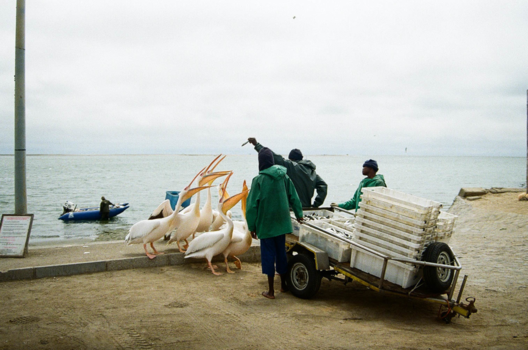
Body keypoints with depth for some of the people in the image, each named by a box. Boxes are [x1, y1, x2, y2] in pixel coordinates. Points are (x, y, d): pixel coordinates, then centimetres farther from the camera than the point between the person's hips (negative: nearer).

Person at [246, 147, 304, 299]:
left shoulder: (259, 180, -13)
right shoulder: (284, 176, 1)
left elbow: (252, 205, -12)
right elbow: (293, 197, 9)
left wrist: (252, 226, -4)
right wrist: (298, 214, 21)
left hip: (266, 224, -5)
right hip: (281, 222, 5)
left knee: (268, 254, 3)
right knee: (281, 252, 17)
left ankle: (270, 291, 7)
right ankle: (283, 284, 29)